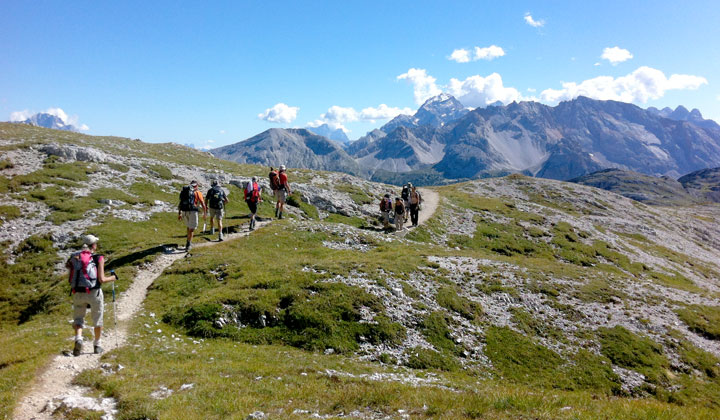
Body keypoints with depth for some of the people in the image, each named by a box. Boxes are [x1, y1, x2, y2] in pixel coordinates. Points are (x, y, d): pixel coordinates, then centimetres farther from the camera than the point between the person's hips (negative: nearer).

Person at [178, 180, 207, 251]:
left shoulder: (184, 192, 20)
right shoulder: (198, 192, 6)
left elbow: (180, 203, 19)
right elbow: (203, 204, 3)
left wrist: (179, 214, 21)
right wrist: (205, 213, 13)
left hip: (184, 211, 5)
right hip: (192, 211, -5)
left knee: (189, 226, 25)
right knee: (192, 229, 0)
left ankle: (189, 242, 28)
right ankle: (188, 246, -8)